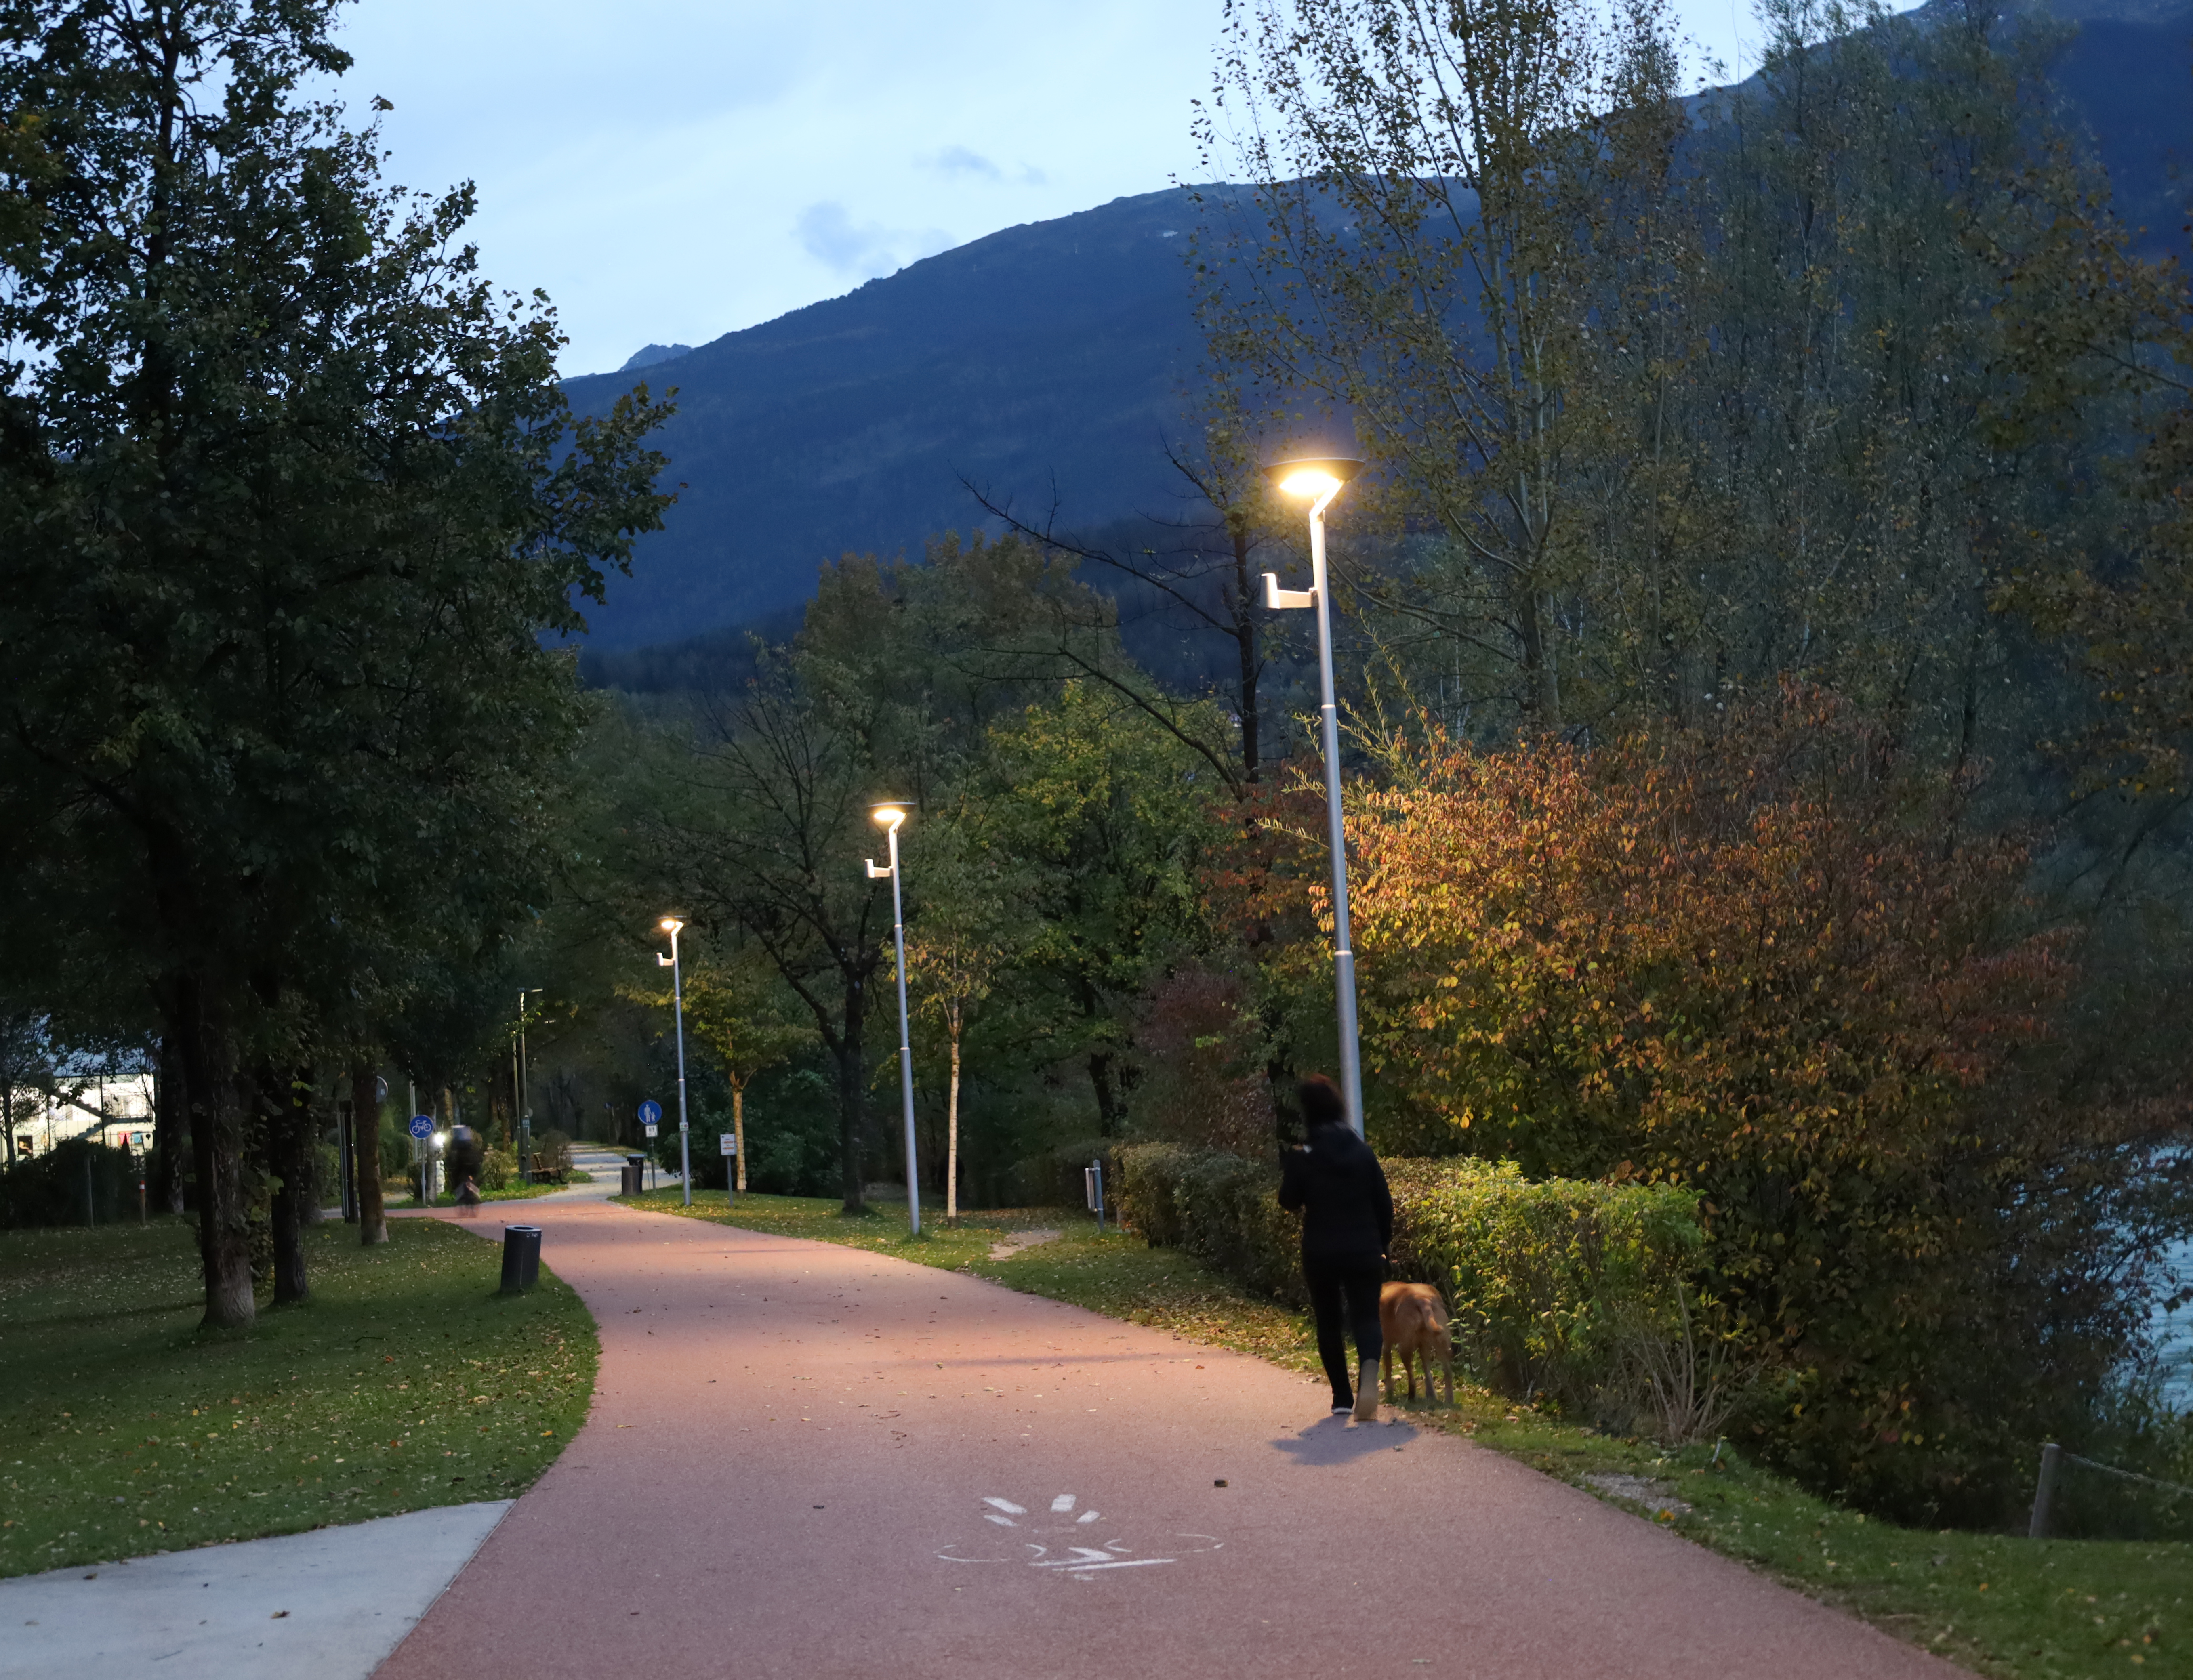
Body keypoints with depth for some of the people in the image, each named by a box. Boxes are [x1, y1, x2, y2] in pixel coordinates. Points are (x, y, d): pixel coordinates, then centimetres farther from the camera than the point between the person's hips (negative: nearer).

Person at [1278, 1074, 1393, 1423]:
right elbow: (1384, 1202, 4)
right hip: (1364, 1251, 1)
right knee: (1366, 1316, 1)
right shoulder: (1362, 1151, 1)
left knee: (1328, 1322, 14)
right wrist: (1382, 1243, 16)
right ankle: (1369, 1367, -32)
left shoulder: (1302, 1156, -8)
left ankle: (1343, 1397, 15)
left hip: (1320, 1253, -1)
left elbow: (1290, 1202, -3)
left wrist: (1288, 1168, 10)